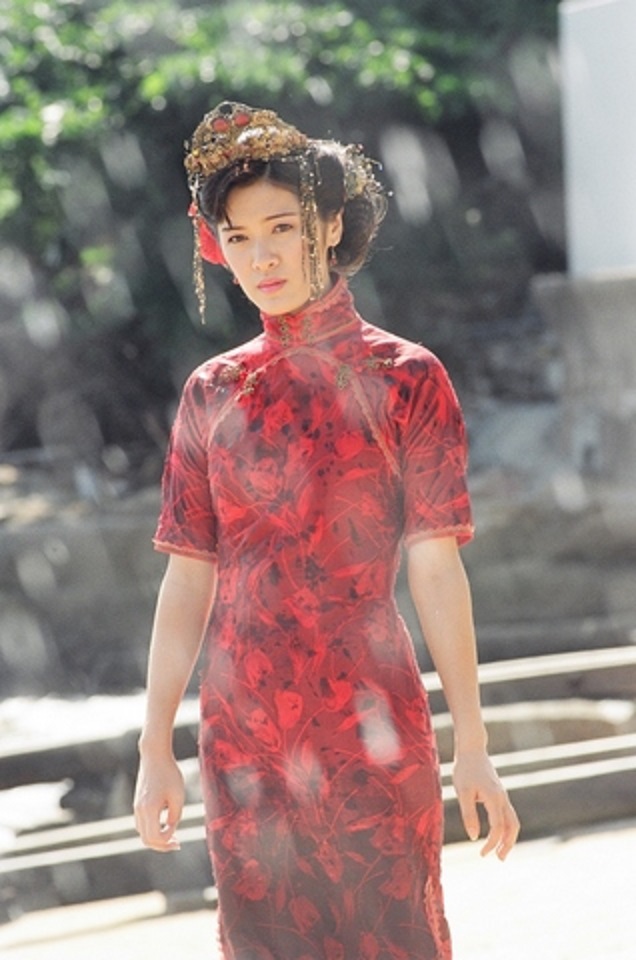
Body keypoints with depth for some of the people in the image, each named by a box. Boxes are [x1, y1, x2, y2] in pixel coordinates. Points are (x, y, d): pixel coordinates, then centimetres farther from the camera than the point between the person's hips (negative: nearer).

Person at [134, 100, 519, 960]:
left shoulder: (403, 379, -1)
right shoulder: (212, 394, 8)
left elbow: (436, 570, -6)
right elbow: (188, 579, 8)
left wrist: (472, 749, -10)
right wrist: (156, 746, 5)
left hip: (370, 728, -3)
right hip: (242, 736, 3)